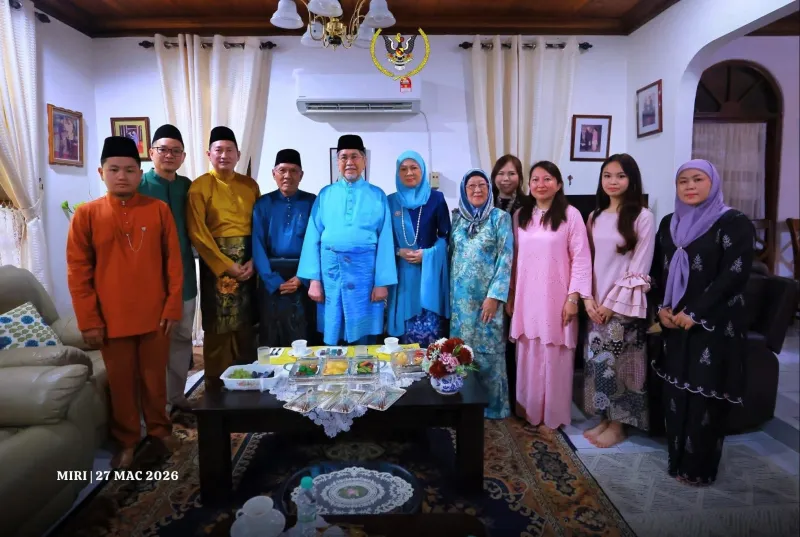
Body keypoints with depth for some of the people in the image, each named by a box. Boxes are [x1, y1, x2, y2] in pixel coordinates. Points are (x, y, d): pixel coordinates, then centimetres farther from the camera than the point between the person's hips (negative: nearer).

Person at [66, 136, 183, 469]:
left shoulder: (159, 209, -2)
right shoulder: (86, 214, -4)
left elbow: (173, 261, 0)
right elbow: (78, 271, -3)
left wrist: (173, 306, -3)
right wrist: (88, 320, -5)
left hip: (155, 315, 0)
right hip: (111, 320, 0)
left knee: (155, 377, 15)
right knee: (121, 382, 13)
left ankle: (159, 428, 35)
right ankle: (126, 441, 30)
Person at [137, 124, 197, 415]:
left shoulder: (187, 186, 7)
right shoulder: (139, 185, -5)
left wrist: (193, 256, 0)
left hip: (184, 273, 5)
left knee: (182, 337, 13)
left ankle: (176, 395, 28)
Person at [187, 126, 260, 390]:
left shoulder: (250, 185, 10)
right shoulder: (200, 186, -2)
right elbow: (198, 233, -8)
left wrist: (254, 260, -6)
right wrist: (227, 265, -13)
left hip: (249, 261, 4)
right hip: (216, 262, -3)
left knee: (247, 323, 10)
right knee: (218, 326, 1)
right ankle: (217, 385, 14)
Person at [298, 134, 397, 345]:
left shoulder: (377, 196, 4)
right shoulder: (325, 194, 7)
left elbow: (385, 240, -1)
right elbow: (313, 237, 4)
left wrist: (382, 282, -6)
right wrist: (314, 279, -3)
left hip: (365, 269, -1)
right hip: (330, 270, 2)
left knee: (364, 335, 8)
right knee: (331, 336, 10)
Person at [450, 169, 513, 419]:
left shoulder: (500, 217, -4)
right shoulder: (457, 217, 7)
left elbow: (506, 257, -9)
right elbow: (450, 253, 11)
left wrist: (494, 295, -14)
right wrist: (450, 291, 7)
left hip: (486, 295, -4)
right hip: (460, 296, 4)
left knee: (487, 349, 1)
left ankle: (492, 404, 17)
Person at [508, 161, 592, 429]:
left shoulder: (571, 215, -5)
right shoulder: (520, 216, 8)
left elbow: (581, 258, -7)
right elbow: (515, 257, 10)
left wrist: (574, 297, -11)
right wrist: (510, 294, 9)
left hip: (556, 298, -4)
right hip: (526, 298, 4)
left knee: (554, 358, 5)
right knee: (528, 356, 11)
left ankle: (554, 414, 22)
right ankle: (528, 410, 26)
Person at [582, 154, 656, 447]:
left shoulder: (642, 217, -8)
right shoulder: (595, 217, 9)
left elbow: (639, 267, -11)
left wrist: (613, 302, -13)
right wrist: (588, 298, -3)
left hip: (624, 304, -5)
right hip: (596, 303, 5)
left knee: (618, 363, 2)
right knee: (597, 362, 10)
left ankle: (618, 425, 18)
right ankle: (605, 418, 25)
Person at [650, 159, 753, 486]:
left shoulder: (734, 223, -6)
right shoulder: (669, 223, 11)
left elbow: (735, 274, -14)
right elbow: (657, 268, 13)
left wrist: (695, 313, -17)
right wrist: (662, 307, -2)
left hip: (714, 325, -5)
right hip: (674, 324, 5)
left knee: (705, 395, 1)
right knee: (676, 391, 9)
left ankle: (700, 468, 16)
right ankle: (678, 459, 24)